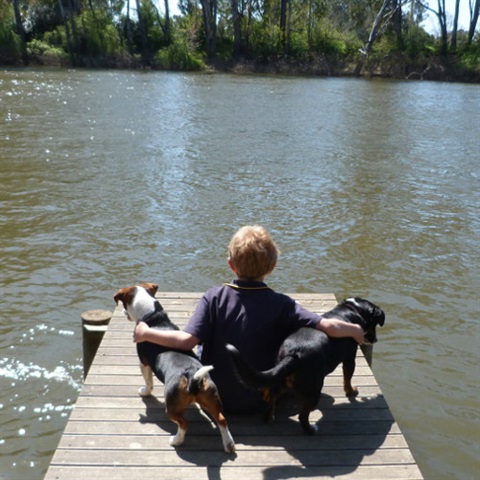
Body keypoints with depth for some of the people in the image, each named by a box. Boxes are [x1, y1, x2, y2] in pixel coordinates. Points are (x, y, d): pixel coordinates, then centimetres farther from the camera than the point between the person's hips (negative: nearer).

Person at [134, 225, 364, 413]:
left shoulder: (214, 297, -17)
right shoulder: (281, 304, -18)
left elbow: (187, 340, -23)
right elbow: (329, 327, -23)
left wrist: (145, 333, -9)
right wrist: (355, 330, -3)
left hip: (215, 396, 1)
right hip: (262, 400, -1)